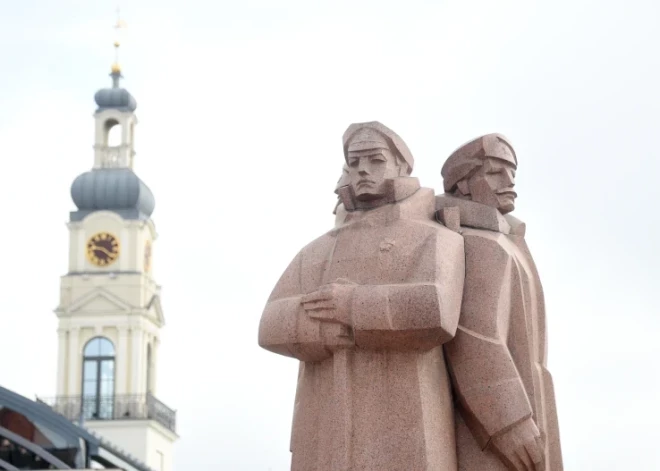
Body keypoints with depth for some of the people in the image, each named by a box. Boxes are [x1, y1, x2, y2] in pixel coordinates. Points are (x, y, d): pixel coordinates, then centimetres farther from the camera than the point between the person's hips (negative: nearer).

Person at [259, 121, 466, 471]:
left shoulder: (437, 242, 8)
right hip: (331, 436, 4)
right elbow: (276, 329, 4)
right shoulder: (316, 253, 23)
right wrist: (362, 325, -11)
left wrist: (353, 306, -5)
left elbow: (434, 313, -15)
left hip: (403, 429, -4)